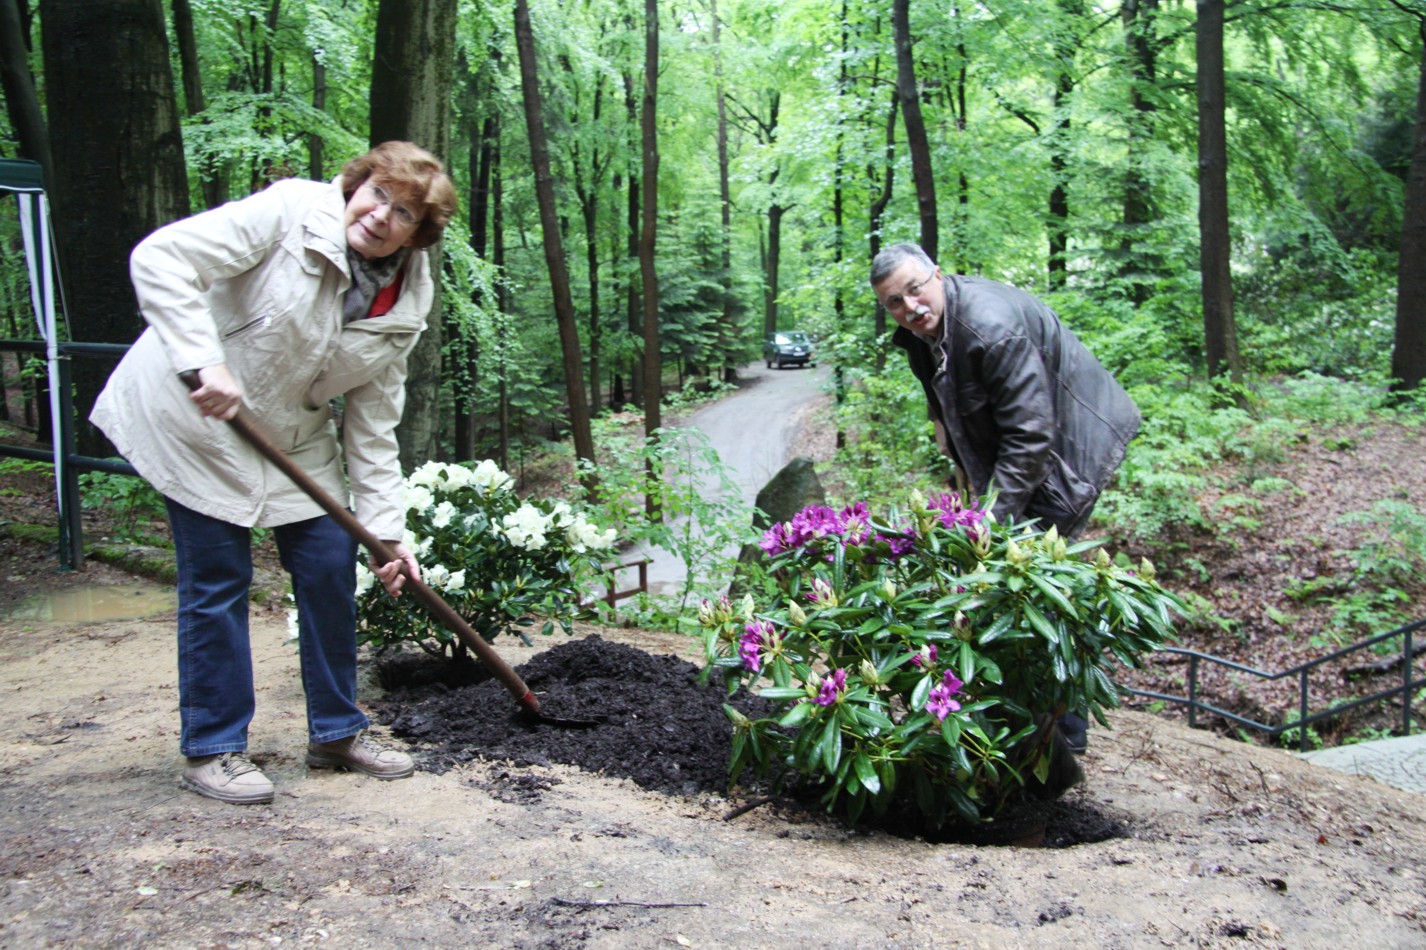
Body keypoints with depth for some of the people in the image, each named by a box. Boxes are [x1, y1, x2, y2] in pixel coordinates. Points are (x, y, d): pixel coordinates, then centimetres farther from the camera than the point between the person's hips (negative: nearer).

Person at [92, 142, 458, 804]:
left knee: (331, 566, 3)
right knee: (217, 583, -3)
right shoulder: (291, 211, -20)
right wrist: (205, 363, -36)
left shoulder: (402, 309, -4)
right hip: (193, 417, -6)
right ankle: (211, 749, 12)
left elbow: (373, 426, -2)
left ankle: (337, 731, 19)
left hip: (294, 437, 6)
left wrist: (386, 530, -9)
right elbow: (160, 259, -26)